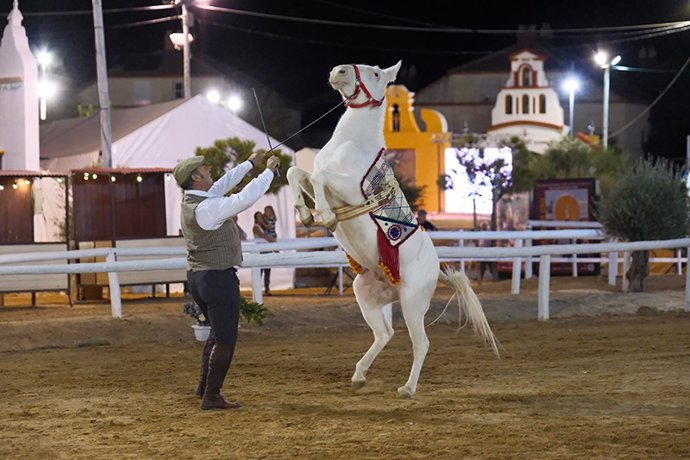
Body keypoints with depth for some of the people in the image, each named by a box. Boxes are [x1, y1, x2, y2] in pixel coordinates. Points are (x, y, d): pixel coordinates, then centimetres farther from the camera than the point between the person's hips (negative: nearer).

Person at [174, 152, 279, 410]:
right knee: (225, 339, -1)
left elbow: (224, 183, 18)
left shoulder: (189, 201, 5)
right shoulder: (207, 207, -23)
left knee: (218, 332, 24)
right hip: (219, 278, -10)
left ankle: (204, 385, 29)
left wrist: (250, 164, 21)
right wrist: (269, 171, -14)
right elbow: (247, 197, -26)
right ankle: (211, 396, 1)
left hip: (197, 277, 10)